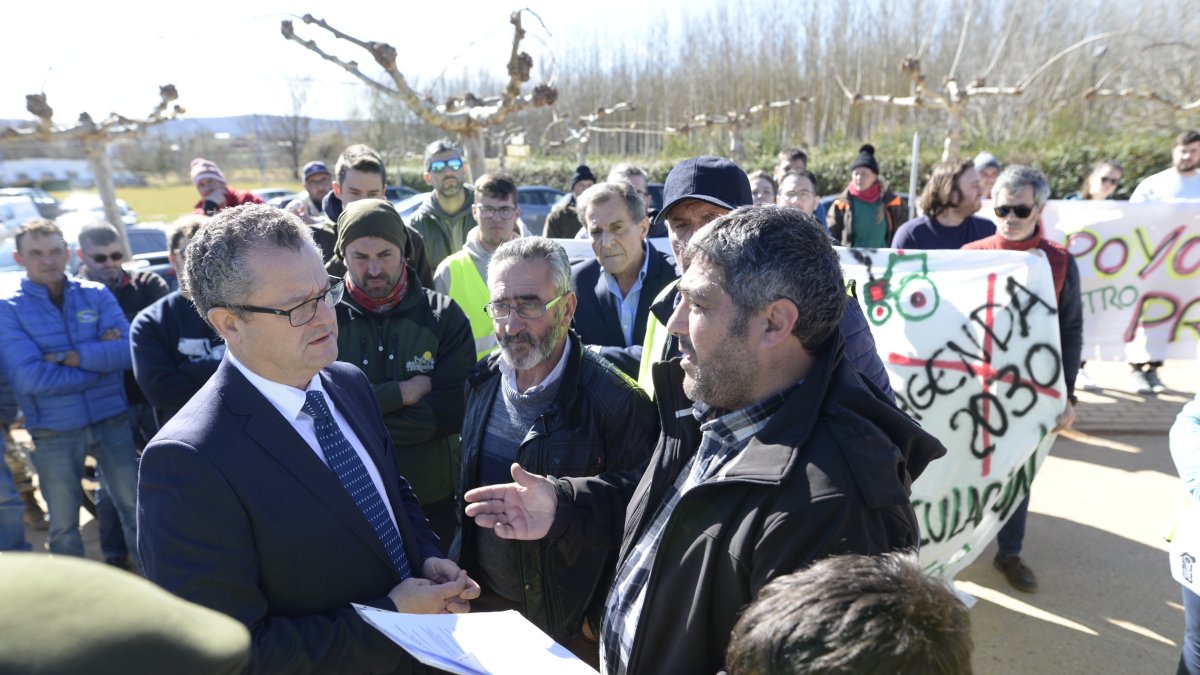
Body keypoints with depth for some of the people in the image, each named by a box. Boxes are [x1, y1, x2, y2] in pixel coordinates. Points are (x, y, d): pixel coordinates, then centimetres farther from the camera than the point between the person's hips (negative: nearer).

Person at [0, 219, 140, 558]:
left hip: (112, 420, 1)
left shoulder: (96, 294, 1)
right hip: (54, 432, -1)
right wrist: (101, 359, -14)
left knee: (135, 507, 11)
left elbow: (129, 351, -11)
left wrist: (69, 356, -16)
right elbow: (28, 378, -17)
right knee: (64, 524, 14)